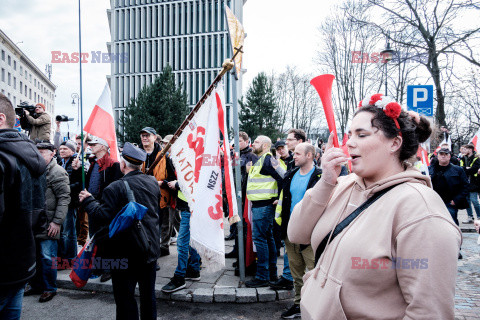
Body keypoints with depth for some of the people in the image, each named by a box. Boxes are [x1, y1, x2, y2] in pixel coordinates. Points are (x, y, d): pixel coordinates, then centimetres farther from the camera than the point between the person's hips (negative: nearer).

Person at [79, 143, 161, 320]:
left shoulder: (115, 188, -17)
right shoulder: (153, 183, 3)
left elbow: (102, 216, -17)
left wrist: (88, 200, -4)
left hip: (126, 252, -6)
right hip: (150, 248, 6)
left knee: (125, 298, 6)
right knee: (148, 294, 19)